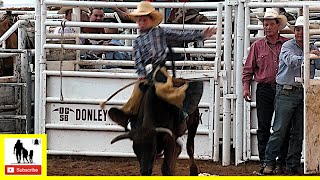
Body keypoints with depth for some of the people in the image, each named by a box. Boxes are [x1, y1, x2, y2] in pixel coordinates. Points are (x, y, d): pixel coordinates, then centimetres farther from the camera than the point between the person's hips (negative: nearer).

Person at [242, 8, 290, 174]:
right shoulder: (257, 46, 7)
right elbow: (248, 68, 9)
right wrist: (246, 87, -1)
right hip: (264, 90, 0)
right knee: (263, 127, 0)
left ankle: (282, 161, 7)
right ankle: (264, 162, 3)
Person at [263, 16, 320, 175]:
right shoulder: (288, 46, -1)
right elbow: (291, 61, -21)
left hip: (304, 94, 5)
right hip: (286, 92, -5)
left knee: (298, 132, 7)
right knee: (279, 130, -7)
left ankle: (293, 165, 13)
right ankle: (269, 163, -2)